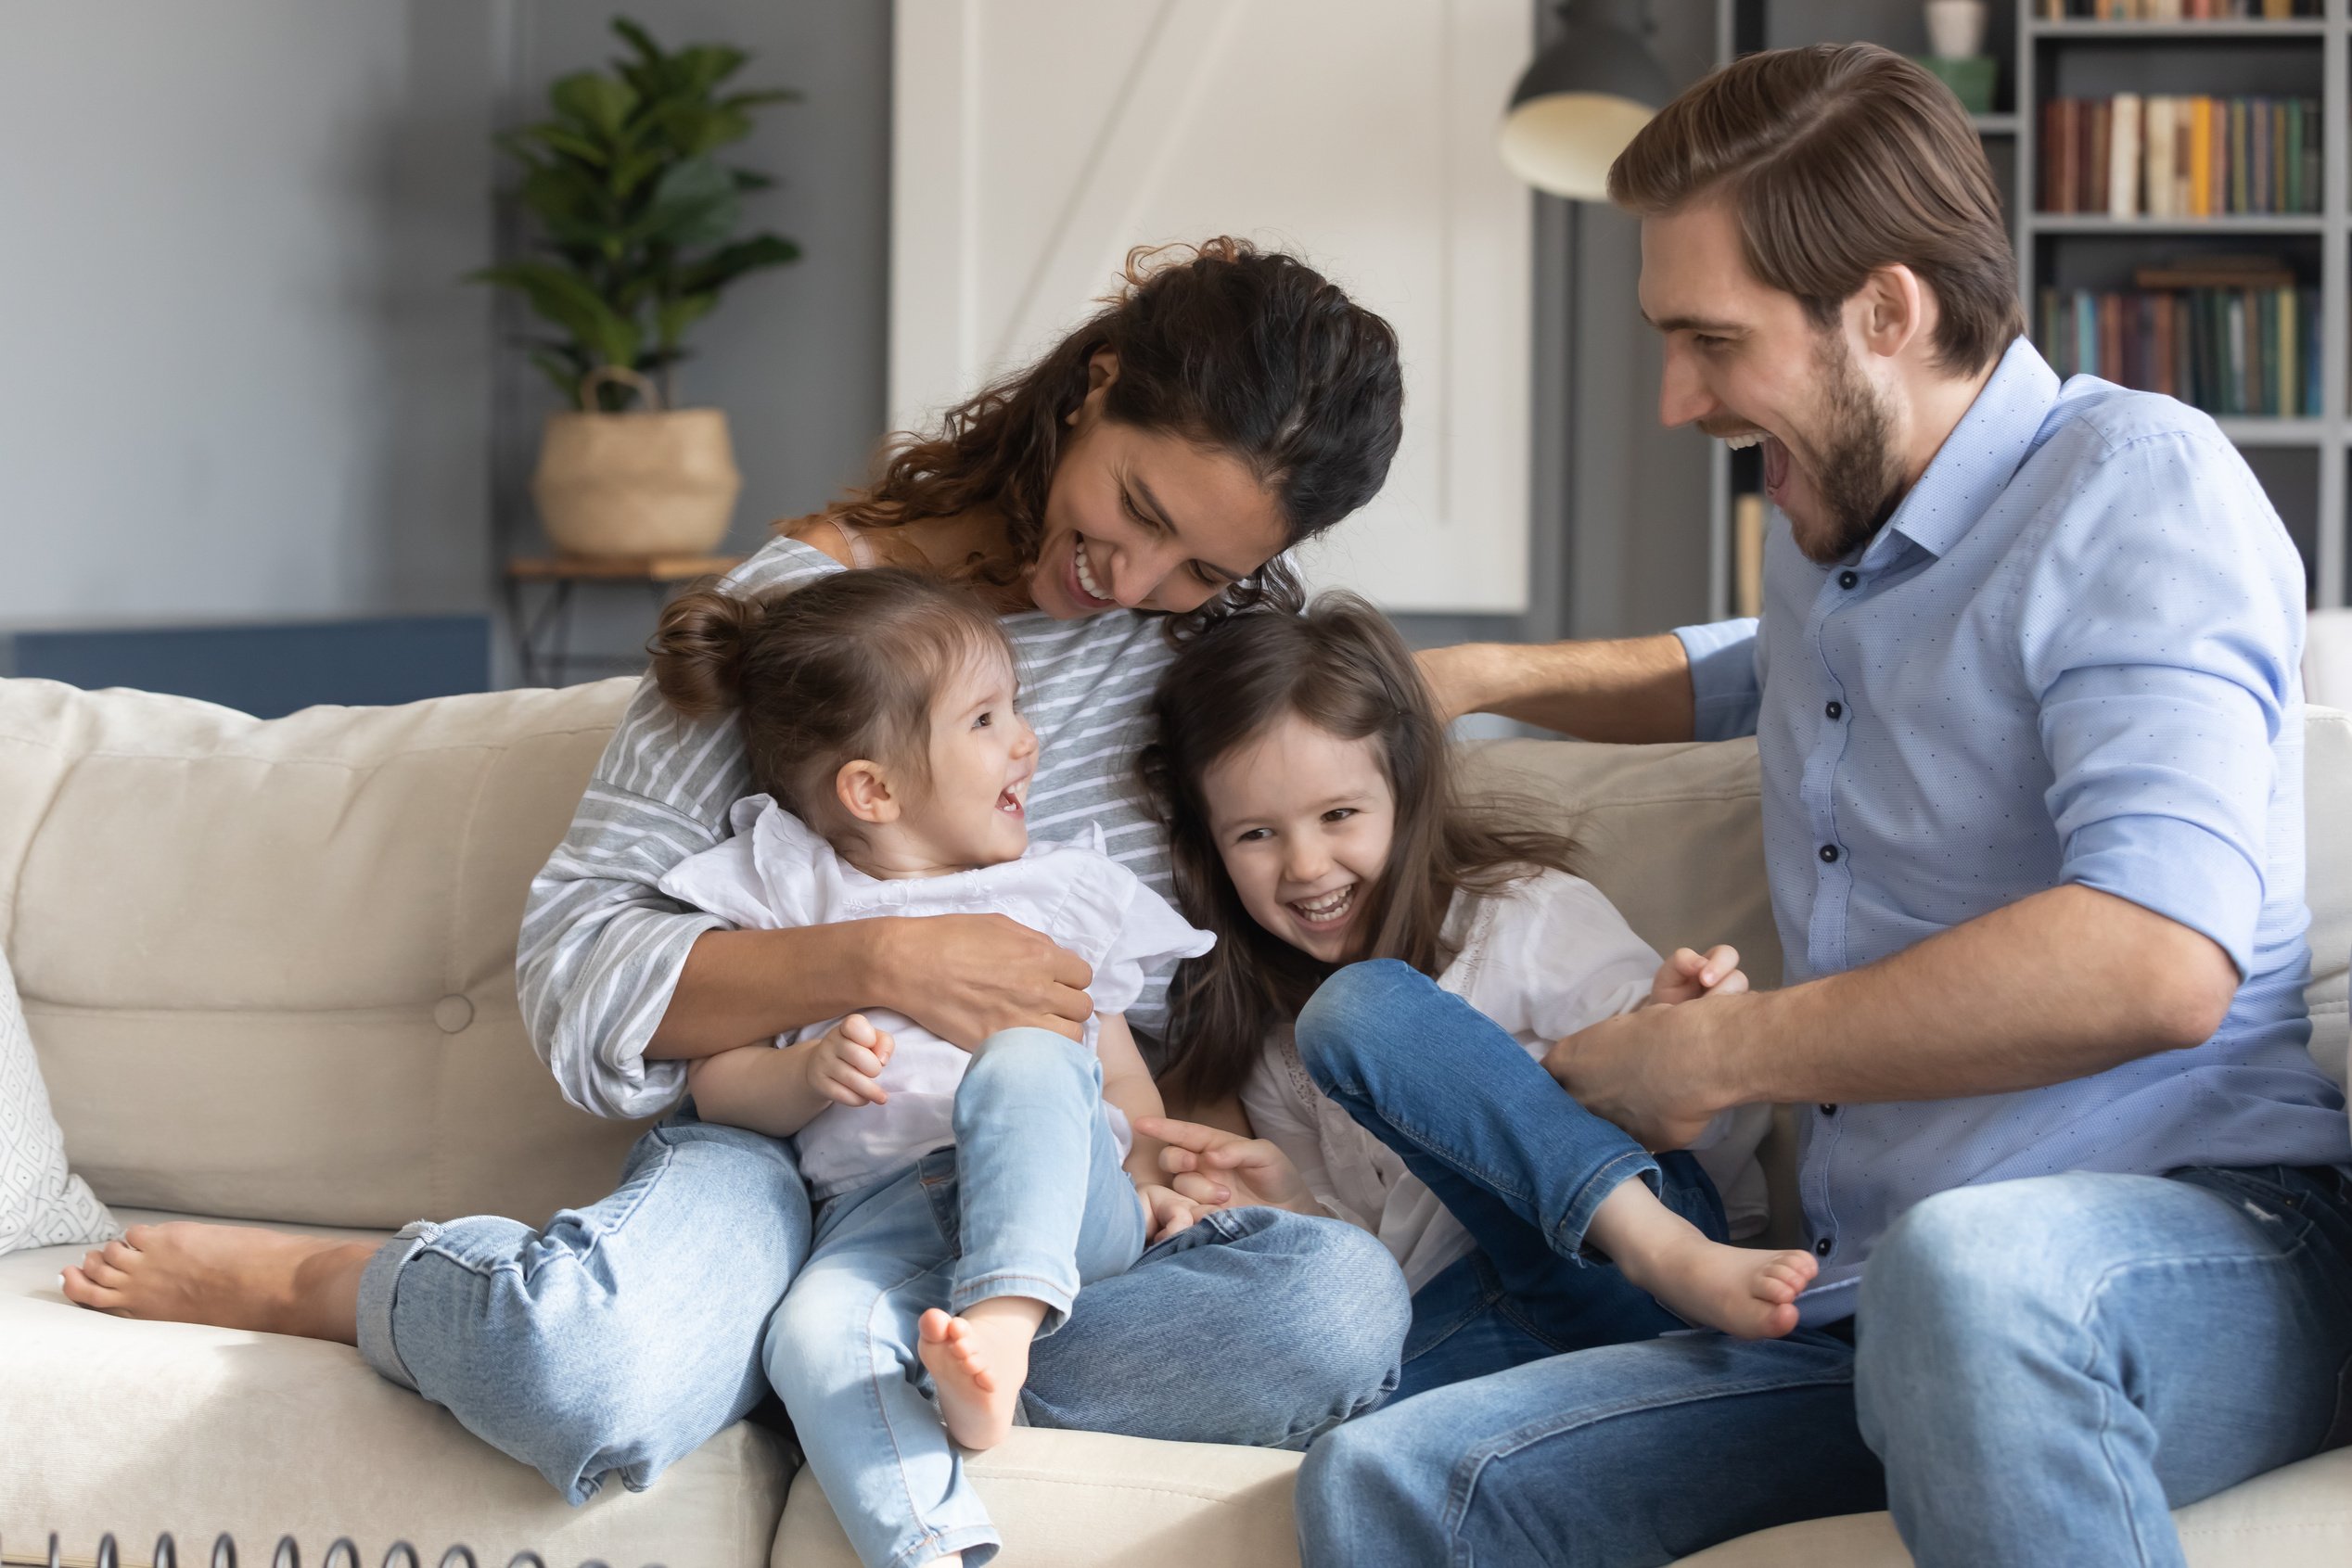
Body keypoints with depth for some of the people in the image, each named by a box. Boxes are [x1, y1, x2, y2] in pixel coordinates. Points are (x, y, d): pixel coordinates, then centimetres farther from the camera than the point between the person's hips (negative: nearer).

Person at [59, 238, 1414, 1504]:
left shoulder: (1236, 620, 8)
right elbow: (577, 964, -6)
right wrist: (877, 964, -22)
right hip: (783, 1144, -3)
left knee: (1342, 1307, -34)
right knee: (582, 1371, -41)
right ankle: (324, 1284, -6)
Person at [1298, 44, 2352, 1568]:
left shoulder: (2133, 480, -6)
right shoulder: (1831, 549, 21)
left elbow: (2159, 960, -23)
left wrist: (1713, 1055, -12)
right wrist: (1486, 676, 32)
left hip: (2210, 1235, -7)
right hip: (1874, 1319, 7)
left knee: (1959, 1267, -43)